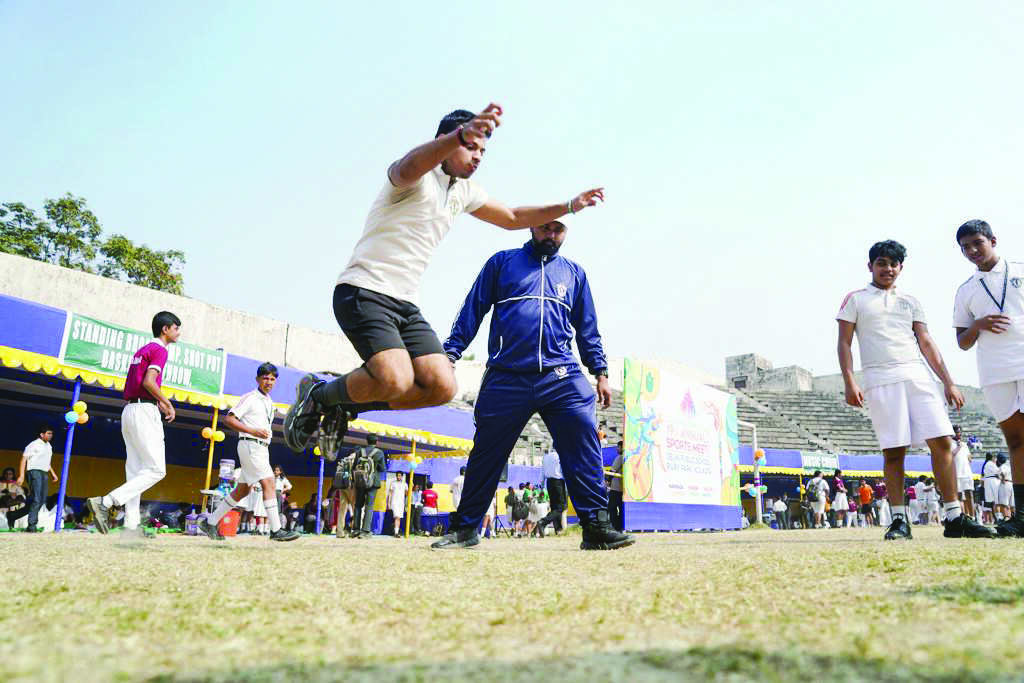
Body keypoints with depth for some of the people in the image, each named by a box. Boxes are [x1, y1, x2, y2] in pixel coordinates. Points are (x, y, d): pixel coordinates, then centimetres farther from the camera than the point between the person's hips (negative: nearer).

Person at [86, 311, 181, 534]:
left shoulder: (141, 351, 22)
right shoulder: (159, 350, -6)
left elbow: (130, 388, 22)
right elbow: (148, 382, -19)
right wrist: (168, 404, -9)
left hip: (129, 410, 10)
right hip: (145, 411, -10)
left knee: (135, 471, 8)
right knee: (156, 470, -9)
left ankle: (131, 525, 7)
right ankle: (105, 502, -17)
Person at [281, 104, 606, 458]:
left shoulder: (464, 192, 17)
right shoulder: (420, 176, -9)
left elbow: (512, 218, 30)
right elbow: (406, 168, -36)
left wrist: (569, 206, 23)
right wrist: (462, 135, -54)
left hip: (406, 304, 8)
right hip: (363, 291, -8)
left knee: (442, 386, -9)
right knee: (396, 381, -28)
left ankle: (346, 405, 10)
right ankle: (318, 395, 2)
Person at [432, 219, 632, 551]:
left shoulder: (574, 273, 20)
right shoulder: (502, 262, 13)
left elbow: (588, 330, 21)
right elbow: (472, 311, 11)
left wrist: (601, 373, 12)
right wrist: (450, 354, 2)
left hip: (562, 378, 1)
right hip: (506, 379, -1)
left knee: (584, 444, -14)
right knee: (486, 454, 5)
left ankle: (596, 527, -8)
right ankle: (466, 529, 19)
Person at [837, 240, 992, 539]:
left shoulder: (910, 301, 21)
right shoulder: (855, 299, 10)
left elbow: (926, 343, 18)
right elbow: (844, 343, 3)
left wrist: (948, 382, 9)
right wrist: (850, 383, -9)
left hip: (918, 377, 4)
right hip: (881, 381, -4)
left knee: (943, 442, -5)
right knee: (893, 451, -5)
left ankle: (955, 517, 0)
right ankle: (899, 520, 2)